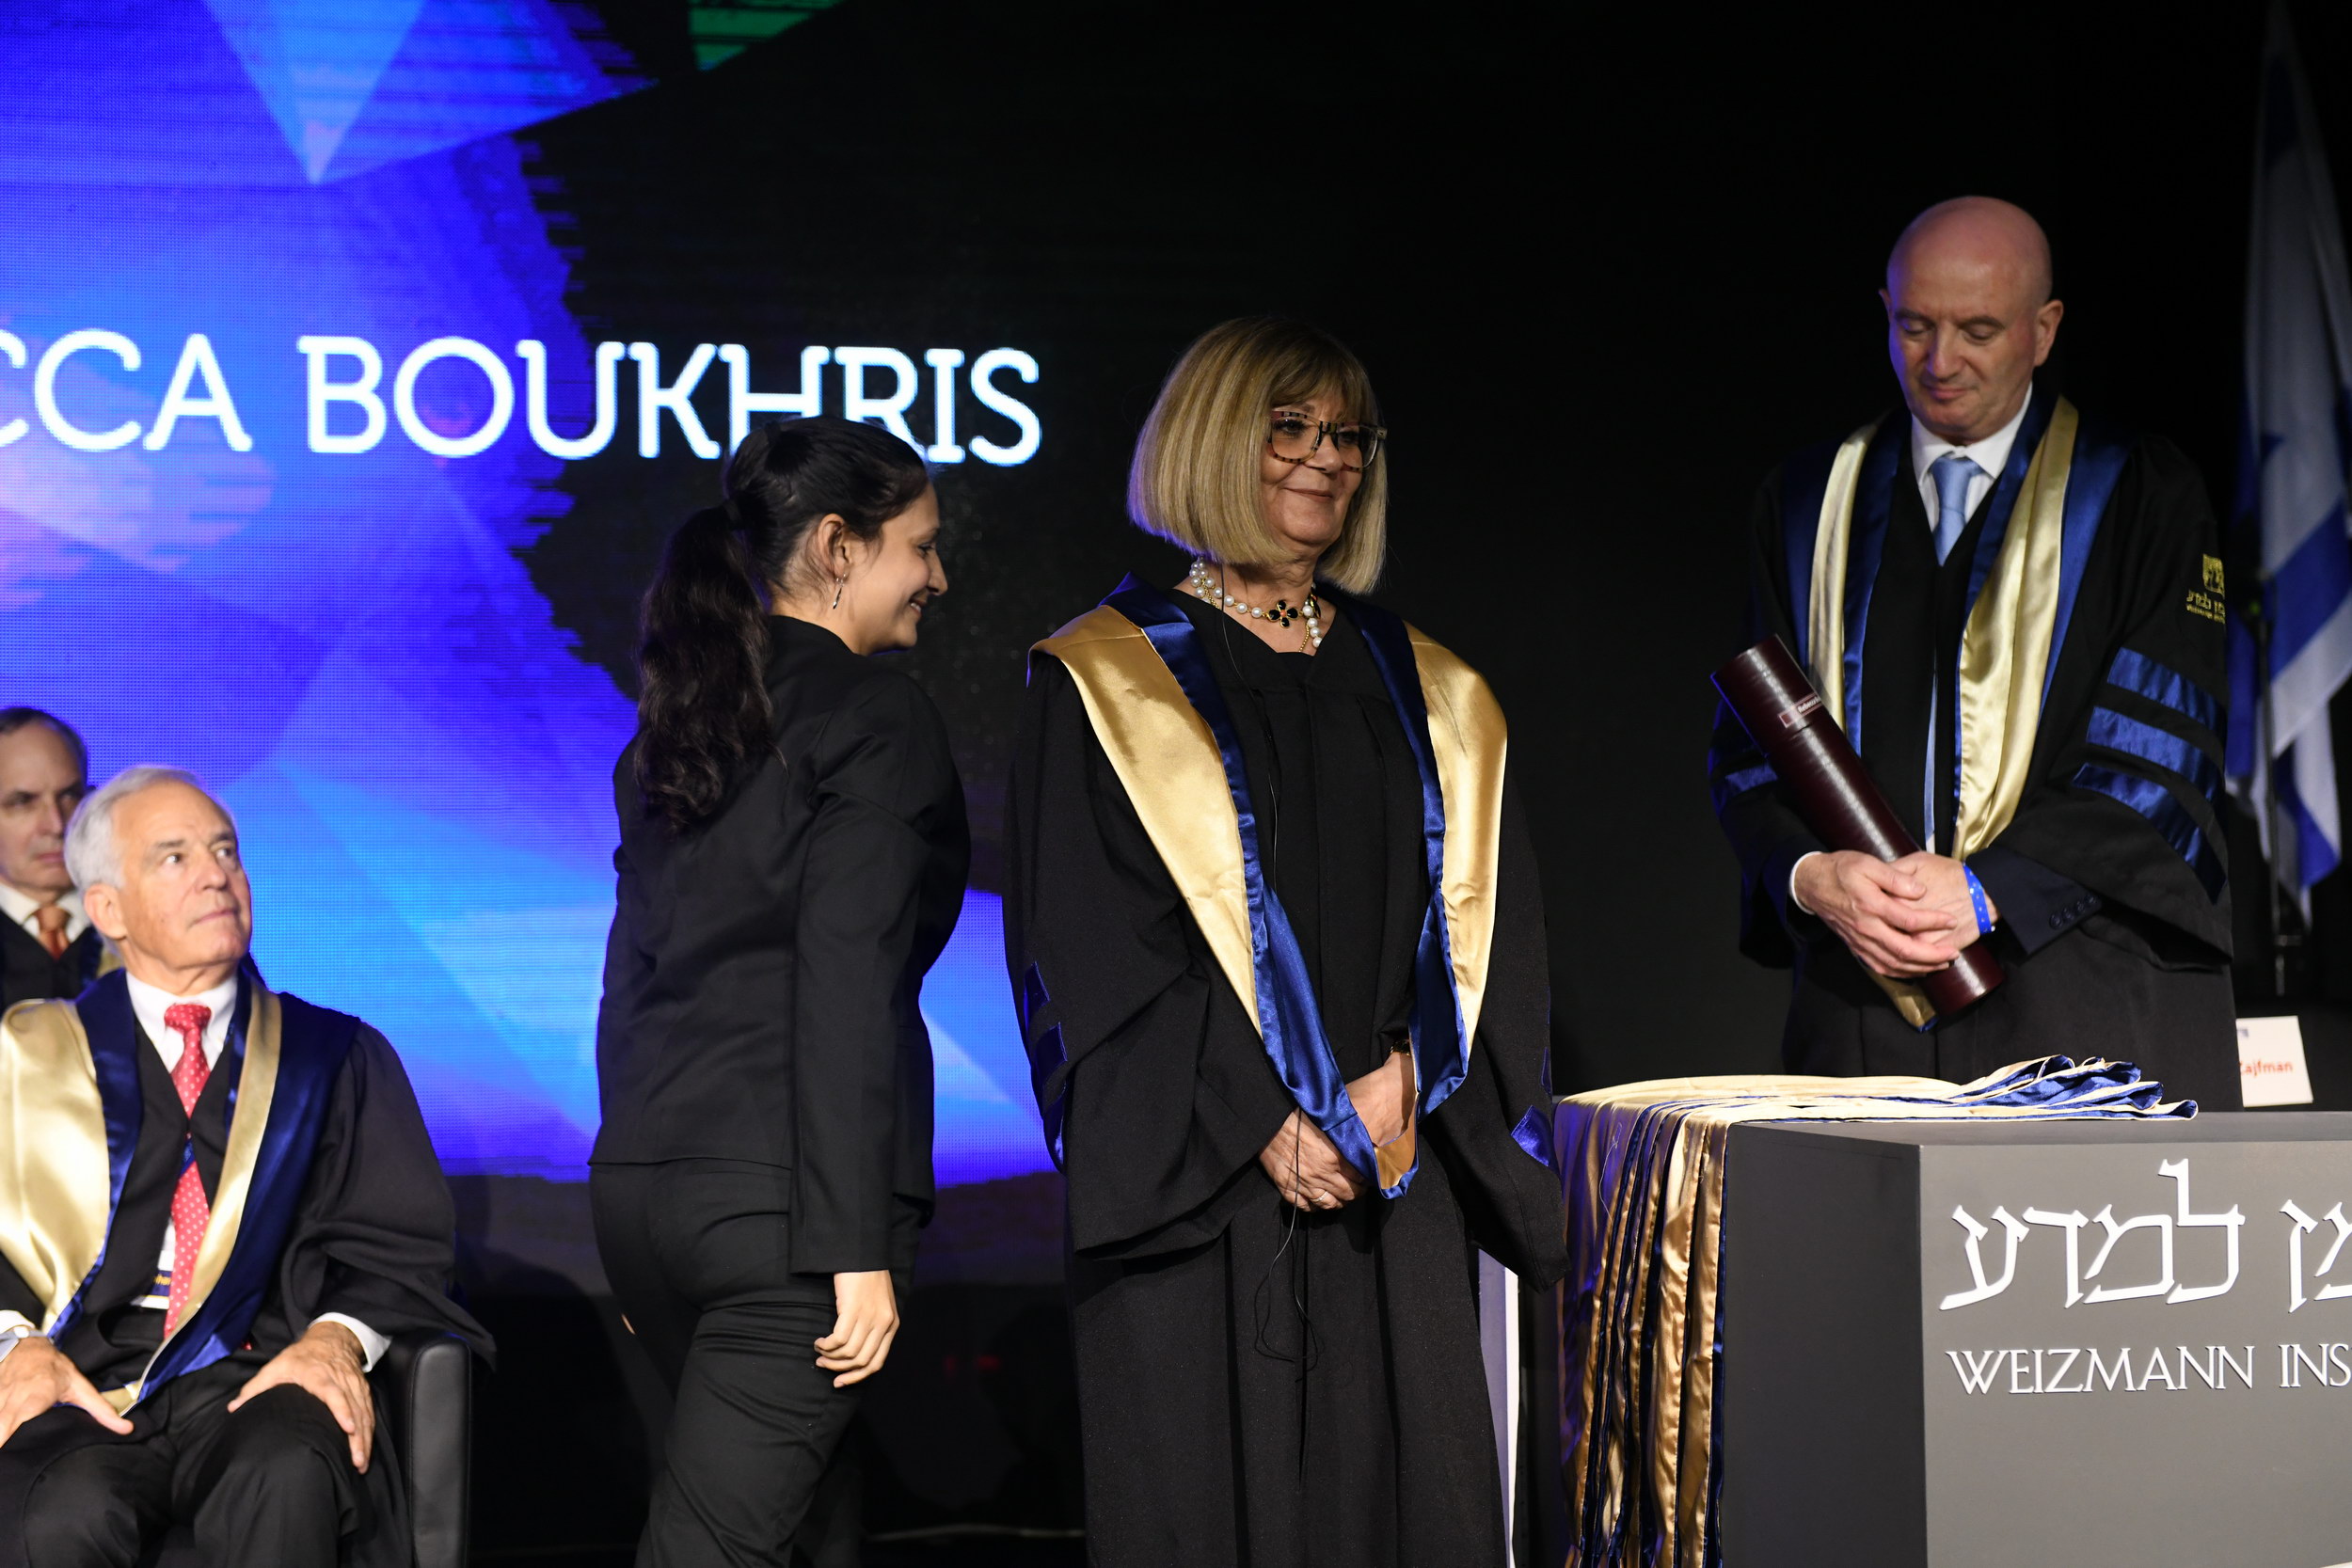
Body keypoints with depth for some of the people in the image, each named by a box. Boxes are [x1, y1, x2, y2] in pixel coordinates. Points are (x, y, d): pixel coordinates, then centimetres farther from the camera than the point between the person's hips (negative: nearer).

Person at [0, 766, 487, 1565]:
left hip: (260, 1379, 0)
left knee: (286, 1487, -36)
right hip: (86, 1383, 0)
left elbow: (401, 1241, 11)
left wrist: (337, 1336, -10)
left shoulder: (336, 1057, 19)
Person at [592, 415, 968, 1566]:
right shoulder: (875, 718, -8)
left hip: (640, 1183, 8)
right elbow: (847, 996, -16)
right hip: (777, 1198, -8)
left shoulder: (678, 722, 15)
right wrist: (858, 1248, -17)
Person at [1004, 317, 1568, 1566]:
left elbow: (1485, 921, 10)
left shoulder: (1421, 690, 15)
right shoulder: (1108, 678, 2)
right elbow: (1090, 940, -7)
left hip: (1399, 1188, 4)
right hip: (1198, 1189, -4)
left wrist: (1403, 1079, -8)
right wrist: (1260, 1122, -14)